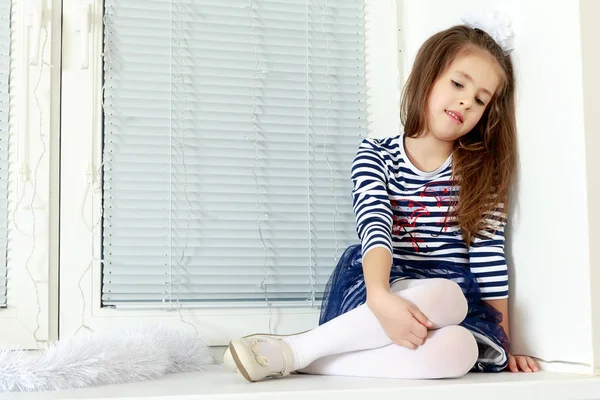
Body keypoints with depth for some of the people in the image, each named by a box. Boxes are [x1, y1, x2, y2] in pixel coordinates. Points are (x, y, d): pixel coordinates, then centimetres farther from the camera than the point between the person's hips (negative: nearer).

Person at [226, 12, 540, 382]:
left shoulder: (481, 170, 5)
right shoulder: (376, 156, 1)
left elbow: (489, 258, 2)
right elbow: (375, 230, -15)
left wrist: (502, 344, -1)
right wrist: (380, 298, -34)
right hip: (378, 291, -2)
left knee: (458, 350, -37)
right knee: (442, 296, -38)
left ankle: (292, 355, -29)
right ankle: (290, 351, -29)